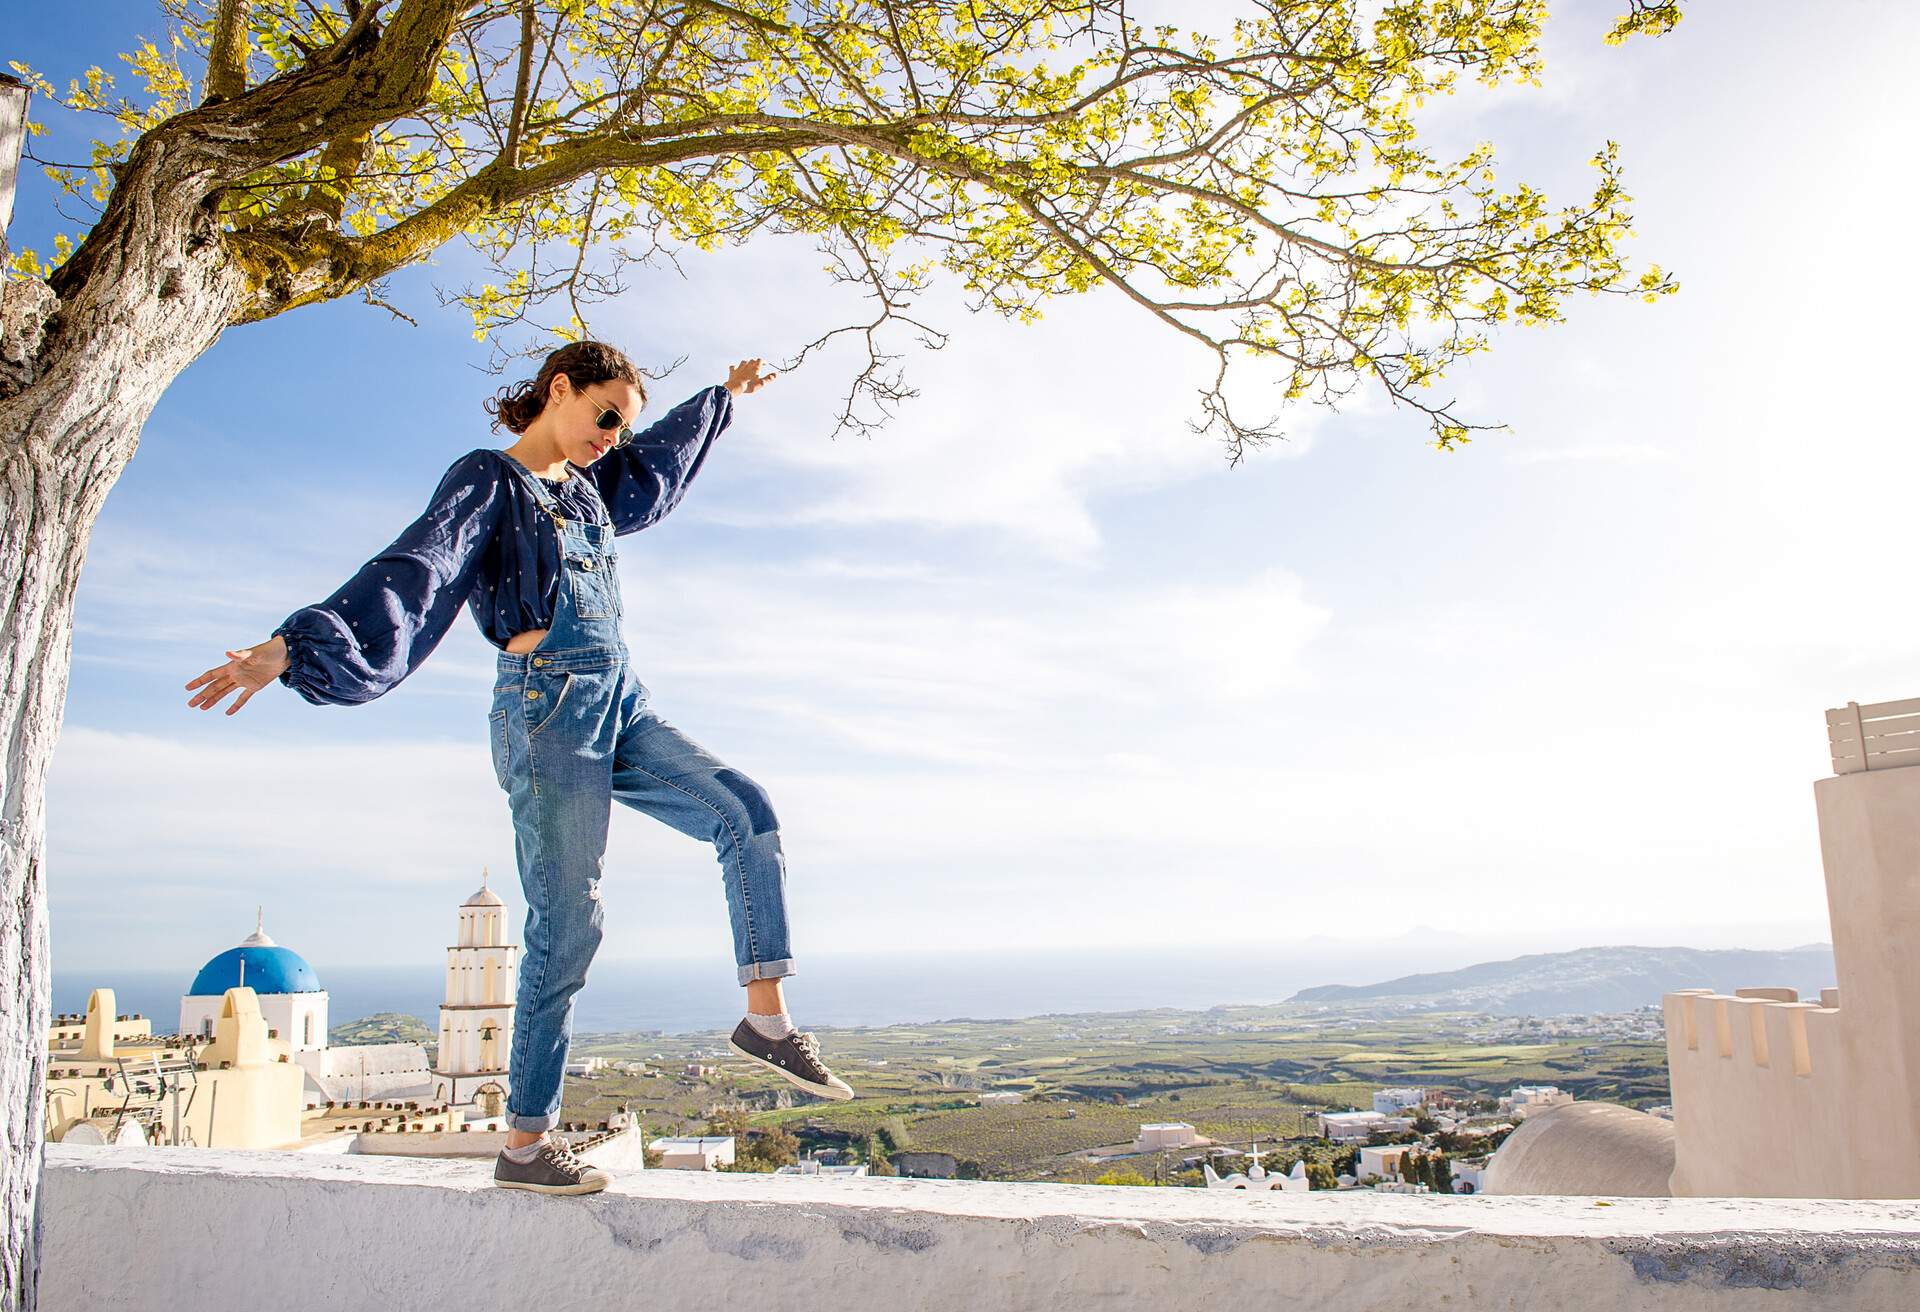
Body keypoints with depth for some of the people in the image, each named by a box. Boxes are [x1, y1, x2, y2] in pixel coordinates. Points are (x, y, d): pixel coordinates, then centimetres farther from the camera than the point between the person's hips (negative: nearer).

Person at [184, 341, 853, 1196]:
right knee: (565, 924, -7)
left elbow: (657, 461, 38)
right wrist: (295, 647, -31)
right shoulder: (487, 480, -4)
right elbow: (410, 572, -17)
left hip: (618, 705, 8)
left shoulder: (586, 488, 19)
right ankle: (525, 1141, 5)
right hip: (548, 707, -8)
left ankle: (766, 1019, -2)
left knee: (746, 812, -5)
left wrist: (724, 395, 51)